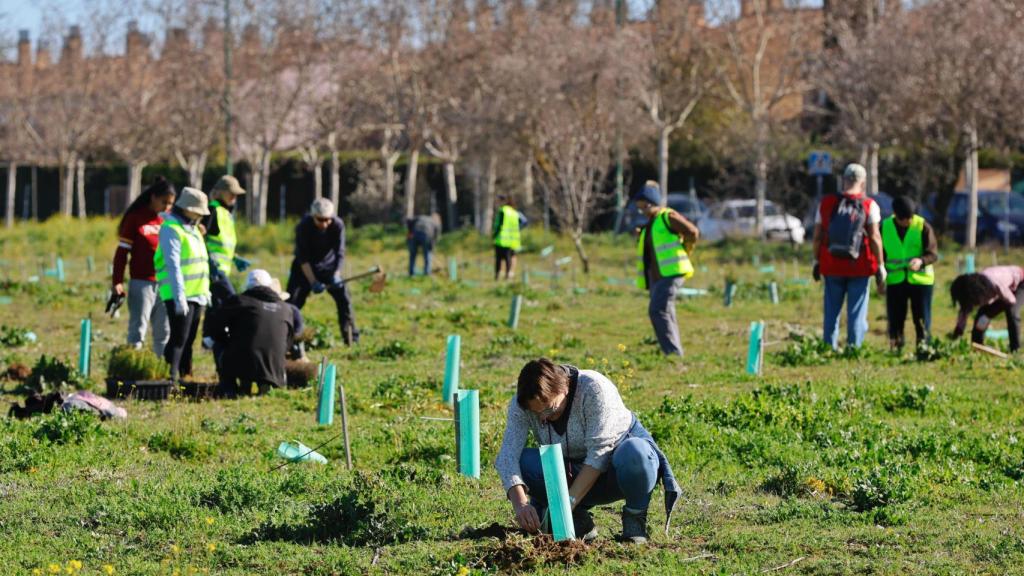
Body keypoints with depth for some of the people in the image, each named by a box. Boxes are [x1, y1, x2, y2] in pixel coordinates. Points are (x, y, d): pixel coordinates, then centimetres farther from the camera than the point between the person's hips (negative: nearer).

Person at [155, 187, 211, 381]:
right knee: (179, 338, -12)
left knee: (188, 340, 11)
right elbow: (173, 265, -18)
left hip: (196, 295, 9)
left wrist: (205, 292, 23)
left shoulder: (192, 228, 19)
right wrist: (179, 297, -24)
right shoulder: (171, 228, -11)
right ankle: (170, 378, -13)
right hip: (179, 295, -9)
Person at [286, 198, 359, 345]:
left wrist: (336, 274, -34)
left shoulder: (338, 225, -21)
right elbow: (302, 258, -23)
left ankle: (352, 338, 3)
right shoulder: (303, 227, -26)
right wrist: (313, 282, -29)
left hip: (328, 266, 2)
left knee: (344, 298, -6)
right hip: (305, 268, -2)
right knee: (293, 300, -12)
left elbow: (340, 253, -18)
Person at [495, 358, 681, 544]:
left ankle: (635, 517, -12)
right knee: (522, 461, -24)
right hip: (575, 471, 4)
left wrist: (569, 501, -38)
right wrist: (519, 504, -42)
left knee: (634, 454, -40)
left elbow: (599, 452, -32)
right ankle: (579, 520, -7)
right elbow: (508, 454, -25)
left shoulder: (594, 389, -28)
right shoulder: (521, 404, -17)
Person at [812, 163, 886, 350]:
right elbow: (874, 237, -10)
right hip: (859, 267, -2)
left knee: (831, 312, 11)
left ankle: (829, 348, 12)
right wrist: (880, 267, -6)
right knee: (856, 312, 2)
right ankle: (854, 347, -1)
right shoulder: (869, 205, -6)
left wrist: (816, 261, 14)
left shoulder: (826, 203, 3)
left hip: (832, 266, 2)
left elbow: (817, 235, 4)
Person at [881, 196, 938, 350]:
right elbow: (881, 254, 11)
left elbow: (933, 253, -10)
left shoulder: (923, 226, -7)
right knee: (895, 318, 4)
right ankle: (895, 347, 11)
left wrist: (921, 261, -30)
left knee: (922, 318, 2)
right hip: (895, 280, 2)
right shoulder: (885, 227, 1)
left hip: (920, 279, -2)